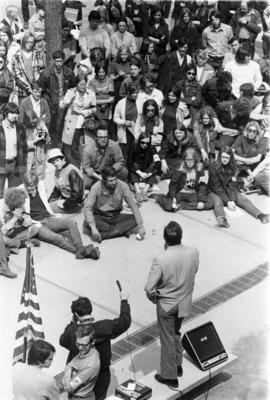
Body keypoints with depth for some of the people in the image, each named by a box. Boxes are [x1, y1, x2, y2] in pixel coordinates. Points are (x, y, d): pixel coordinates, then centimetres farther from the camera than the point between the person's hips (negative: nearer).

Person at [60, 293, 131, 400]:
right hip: (101, 375, 1)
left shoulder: (72, 332, -26)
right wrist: (124, 300, 5)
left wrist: (73, 322, -2)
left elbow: (62, 341, -4)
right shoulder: (105, 327, -22)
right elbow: (125, 321, -8)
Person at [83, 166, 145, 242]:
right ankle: (122, 230, -25)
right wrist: (93, 227, -39)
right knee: (87, 223, -33)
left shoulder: (123, 186, -16)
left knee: (134, 219, -23)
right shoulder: (96, 187, -20)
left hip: (116, 217, 2)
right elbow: (88, 207, -25)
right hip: (100, 217, -2)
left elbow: (133, 206, -13)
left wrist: (140, 226, -22)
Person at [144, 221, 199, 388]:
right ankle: (177, 366, 45)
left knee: (168, 340, 15)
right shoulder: (194, 252, -17)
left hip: (166, 305, -4)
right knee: (176, 334, 29)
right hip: (185, 303, 4)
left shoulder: (160, 259, -30)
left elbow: (149, 288, -24)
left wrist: (155, 298, -4)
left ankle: (170, 376, 29)